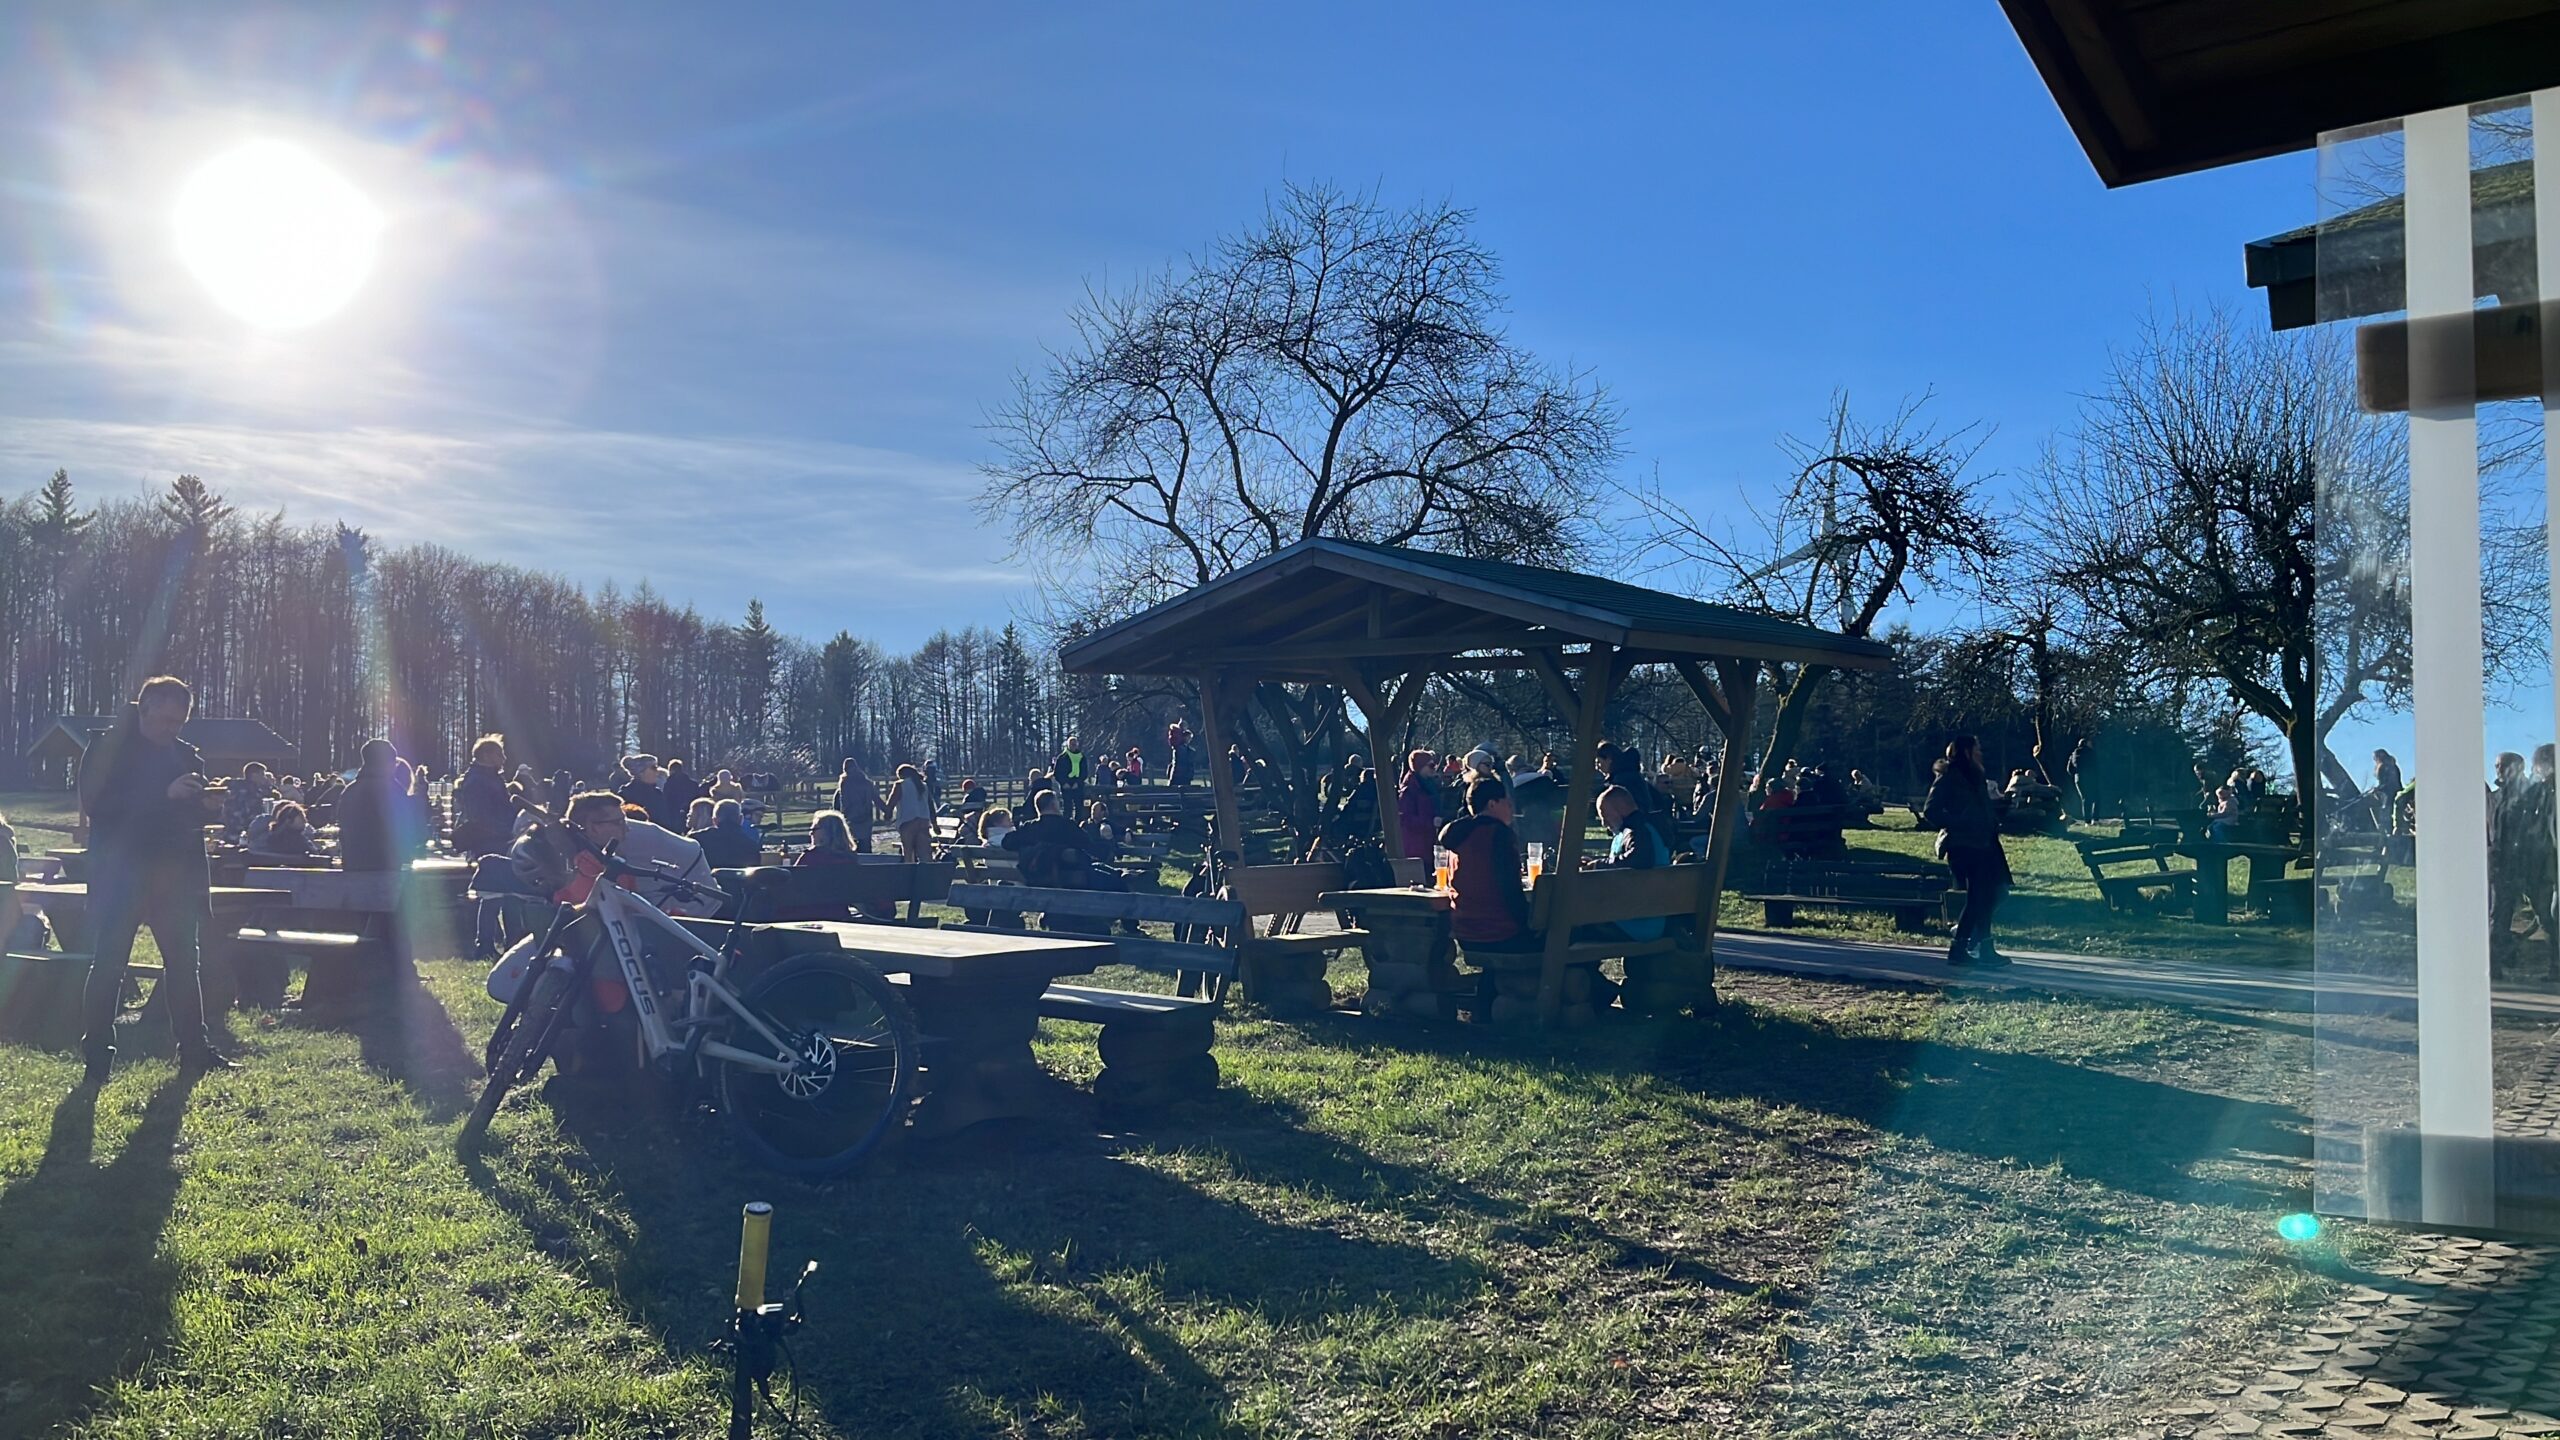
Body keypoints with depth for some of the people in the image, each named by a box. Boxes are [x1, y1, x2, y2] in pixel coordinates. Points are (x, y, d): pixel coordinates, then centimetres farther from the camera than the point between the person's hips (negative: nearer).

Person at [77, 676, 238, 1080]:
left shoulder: (186, 755, 11)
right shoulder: (107, 749, -3)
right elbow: (95, 805, -16)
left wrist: (208, 803, -8)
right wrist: (164, 795, -23)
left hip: (175, 875, 5)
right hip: (120, 875, -5)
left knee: (183, 961, 8)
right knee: (108, 964, -2)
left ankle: (194, 1048, 15)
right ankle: (97, 1054, 6)